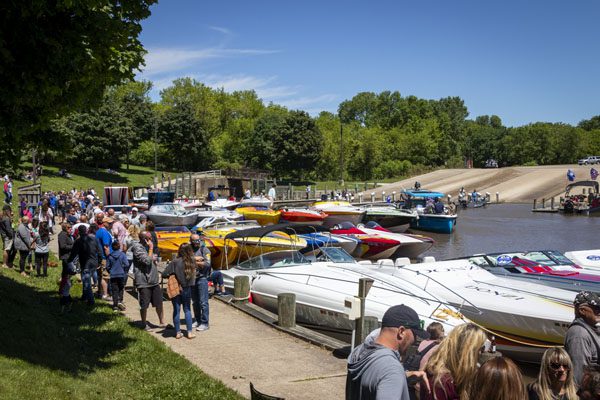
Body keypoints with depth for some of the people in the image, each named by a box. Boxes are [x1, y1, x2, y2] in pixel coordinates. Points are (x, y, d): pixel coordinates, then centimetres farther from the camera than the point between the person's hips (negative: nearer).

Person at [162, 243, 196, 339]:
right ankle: (190, 332, 13)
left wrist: (172, 275, 3)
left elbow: (164, 274, -15)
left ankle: (178, 332, 13)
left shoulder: (175, 262, -14)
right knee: (187, 310, 13)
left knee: (176, 310, 9)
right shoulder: (192, 261, -8)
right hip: (187, 289, 2)